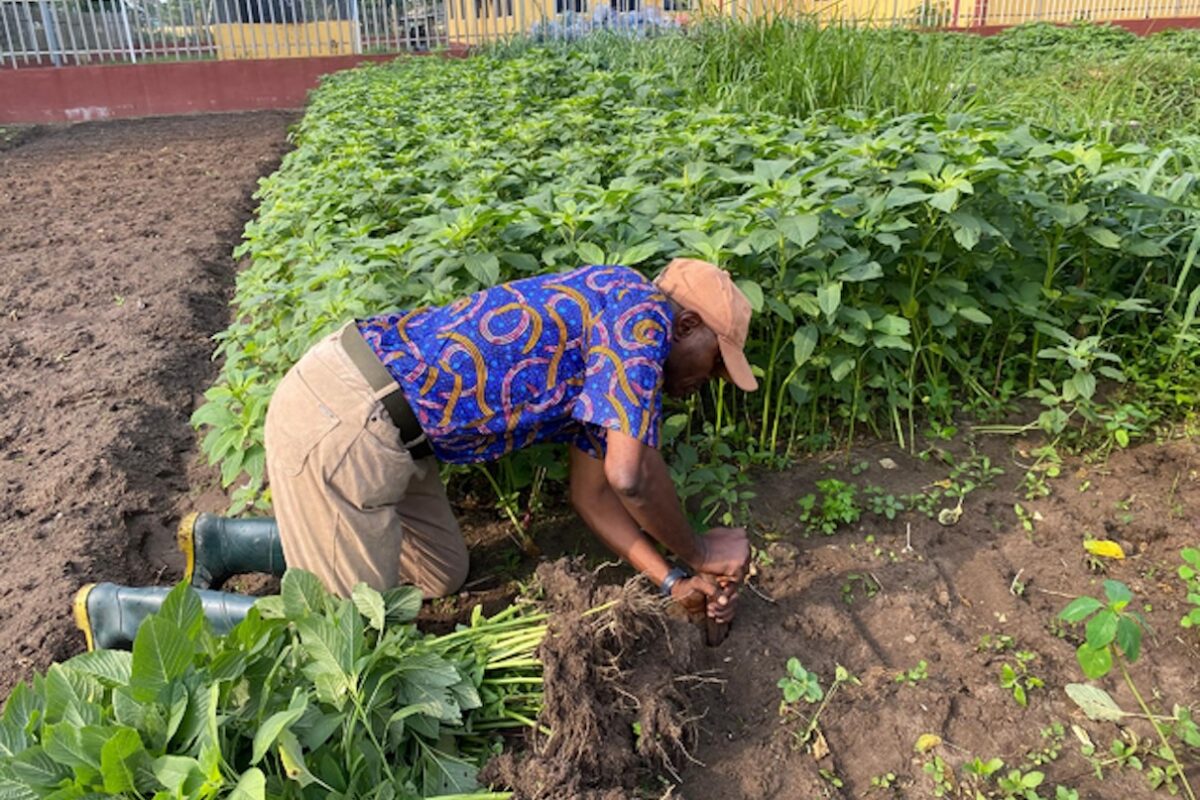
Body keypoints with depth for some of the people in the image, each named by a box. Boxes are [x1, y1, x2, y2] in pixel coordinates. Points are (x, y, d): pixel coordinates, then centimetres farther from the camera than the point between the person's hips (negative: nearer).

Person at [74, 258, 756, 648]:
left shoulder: (600, 358, 19)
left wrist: (671, 580, 12)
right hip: (341, 424, -10)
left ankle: (227, 542, 28)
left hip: (371, 411, 10)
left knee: (442, 577, 20)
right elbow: (629, 474, -16)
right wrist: (696, 553, 3)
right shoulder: (639, 307, -9)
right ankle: (124, 612, 16)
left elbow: (592, 492, 19)